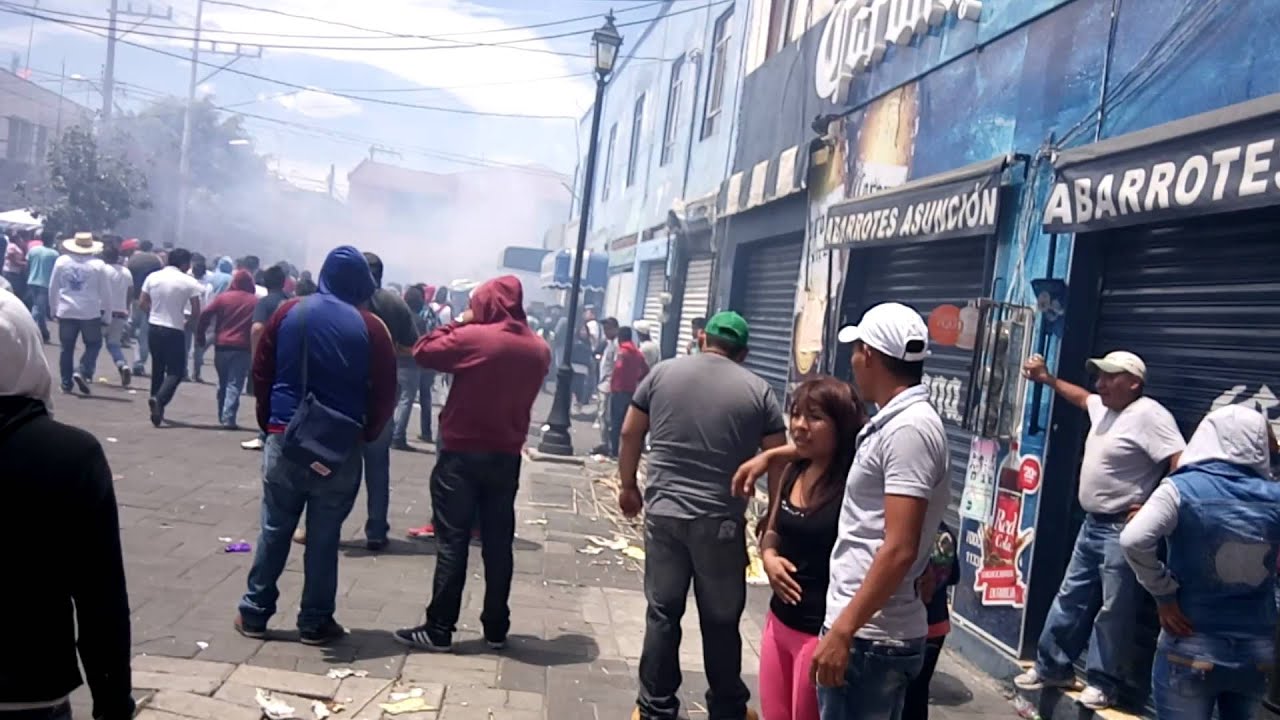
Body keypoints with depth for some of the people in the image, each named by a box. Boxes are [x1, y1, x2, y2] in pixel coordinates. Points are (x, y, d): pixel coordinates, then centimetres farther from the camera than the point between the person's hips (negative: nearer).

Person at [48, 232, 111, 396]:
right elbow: (105, 290, -2)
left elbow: (53, 287, 7)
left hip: (66, 311, 3)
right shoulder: (98, 265, -7)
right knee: (93, 344, 11)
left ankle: (66, 383, 11)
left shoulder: (61, 261, 1)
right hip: (90, 312, -3)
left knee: (67, 348, 10)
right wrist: (105, 308, 13)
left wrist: (54, 308, 17)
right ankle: (82, 371, -10)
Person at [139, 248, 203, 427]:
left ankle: (157, 408, 23)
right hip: (175, 331, -5)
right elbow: (196, 312, -8)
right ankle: (159, 399, -23)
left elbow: (142, 302, 5)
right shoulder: (189, 282, -9)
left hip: (154, 327, 5)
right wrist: (188, 322, 11)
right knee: (175, 371, 1)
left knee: (157, 368, 17)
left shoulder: (153, 277, 2)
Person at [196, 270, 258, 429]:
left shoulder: (223, 297, 3)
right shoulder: (255, 301, 1)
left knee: (223, 383, 17)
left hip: (222, 346, 2)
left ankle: (222, 416, 24)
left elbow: (205, 315, -2)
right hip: (242, 348, -2)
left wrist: (200, 335, 7)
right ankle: (228, 418, -12)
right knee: (234, 384, -3)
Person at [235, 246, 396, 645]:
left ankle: (254, 613, 18)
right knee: (324, 535, 6)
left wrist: (268, 420, 15)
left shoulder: (289, 312, 1)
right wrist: (367, 433, 9)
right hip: (340, 445, -2)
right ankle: (315, 622, 14)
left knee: (275, 529, 12)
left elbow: (260, 371, 5)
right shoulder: (370, 326, -6)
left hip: (284, 437, 2)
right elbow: (385, 392, -5)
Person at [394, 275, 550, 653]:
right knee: (498, 544, 11)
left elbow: (424, 352, -6)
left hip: (462, 453, -5)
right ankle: (496, 628, 18)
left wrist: (459, 323, 4)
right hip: (507, 456, 5)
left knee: (452, 543, 0)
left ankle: (439, 629, 4)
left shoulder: (473, 337, -14)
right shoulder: (539, 349, 3)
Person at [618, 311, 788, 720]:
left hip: (663, 512, 2)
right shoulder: (758, 390, 1)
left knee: (662, 613, 11)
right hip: (721, 521, -1)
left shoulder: (663, 373, 5)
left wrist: (629, 486, 20)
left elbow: (630, 434, 8)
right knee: (721, 620, 11)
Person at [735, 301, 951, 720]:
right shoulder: (892, 423, 11)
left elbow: (899, 550, -23)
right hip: (868, 630, 9)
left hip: (871, 637, -9)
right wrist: (772, 456, 36)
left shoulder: (909, 428, -18)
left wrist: (842, 630, -23)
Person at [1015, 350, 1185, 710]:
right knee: (1071, 599, 17)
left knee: (1113, 610, 1)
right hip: (1092, 525, 10)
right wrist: (1047, 379, 28)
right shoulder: (1103, 407, 10)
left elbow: (1183, 463, -25)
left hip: (1122, 530, -10)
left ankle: (1102, 684, 12)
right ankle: (1052, 667, 29)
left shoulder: (1149, 414, -18)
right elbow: (1081, 397, 34)